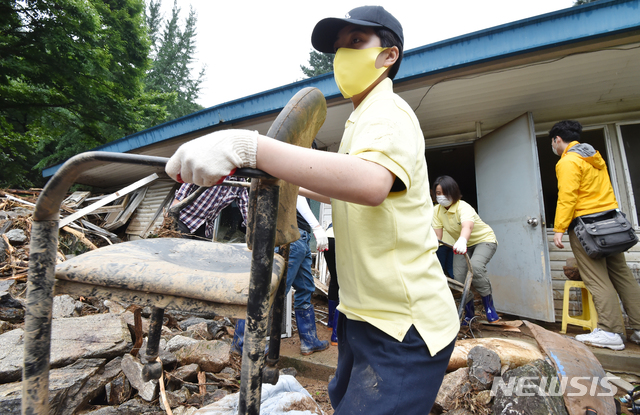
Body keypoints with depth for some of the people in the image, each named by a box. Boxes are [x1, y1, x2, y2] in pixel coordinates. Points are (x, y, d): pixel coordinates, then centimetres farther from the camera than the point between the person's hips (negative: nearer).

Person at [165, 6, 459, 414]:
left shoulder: (388, 112, -14)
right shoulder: (364, 119, 19)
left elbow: (370, 183, -38)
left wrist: (249, 146, -41)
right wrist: (297, 184, 25)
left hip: (404, 325, -10)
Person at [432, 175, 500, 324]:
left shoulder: (463, 207, -30)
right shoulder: (437, 211, -12)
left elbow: (467, 226, -53)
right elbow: (437, 236, -16)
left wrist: (462, 241, -74)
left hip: (484, 240, -5)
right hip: (464, 244, 6)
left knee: (475, 266, -33)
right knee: (459, 277, -10)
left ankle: (489, 304, -8)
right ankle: (469, 312, 14)